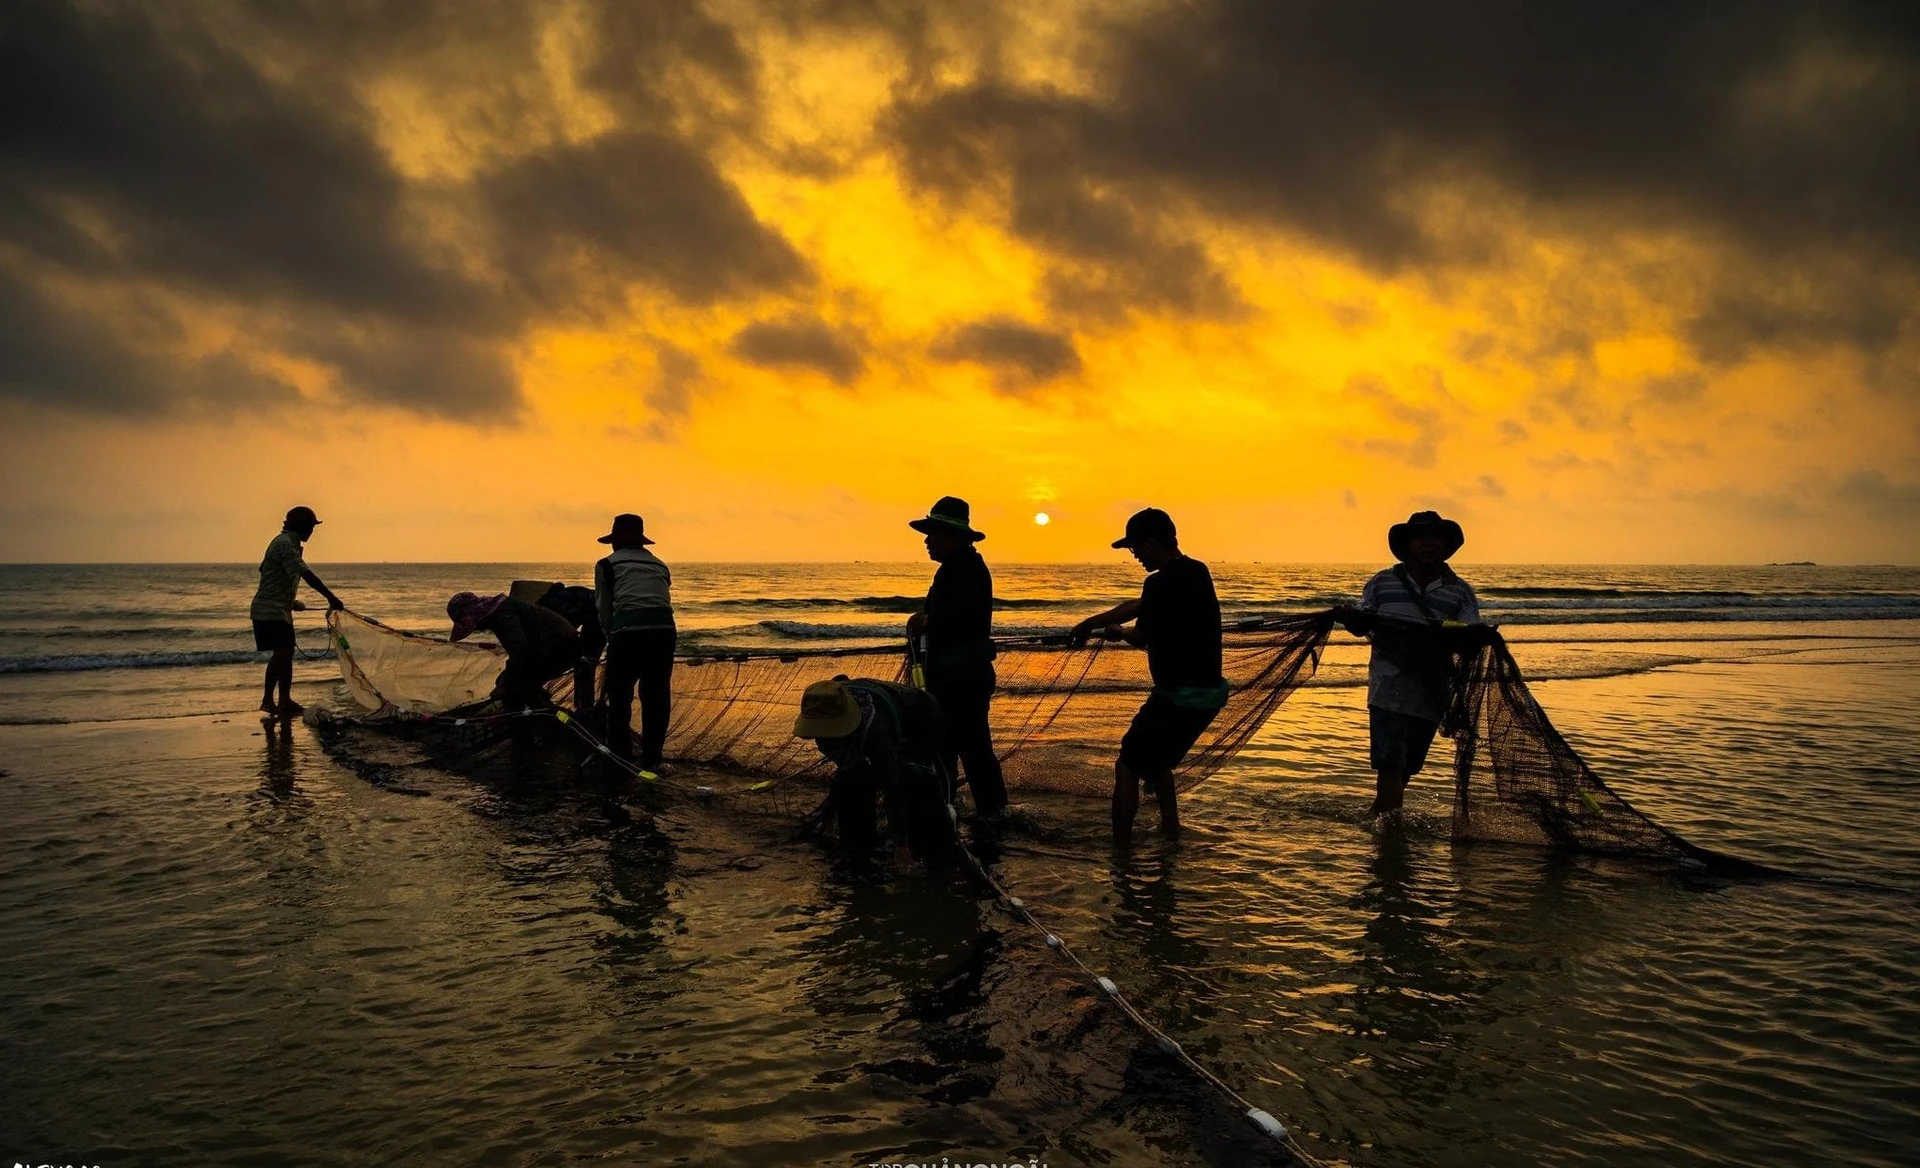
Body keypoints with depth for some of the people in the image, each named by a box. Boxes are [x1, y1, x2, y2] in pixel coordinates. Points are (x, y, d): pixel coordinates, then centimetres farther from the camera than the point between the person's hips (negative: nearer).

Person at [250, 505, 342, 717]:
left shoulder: (288, 542, 16)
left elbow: (265, 571, 27)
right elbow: (305, 573, -26)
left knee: (286, 652, 10)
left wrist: (291, 601, 29)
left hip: (280, 610, 11)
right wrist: (330, 597, -31)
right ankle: (267, 700, -14)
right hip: (270, 610, -11)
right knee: (281, 652, -17)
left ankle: (285, 701, 14)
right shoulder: (285, 543, -15)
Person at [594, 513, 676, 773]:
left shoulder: (607, 565, 15)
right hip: (664, 628, 4)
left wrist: (612, 634, 28)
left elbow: (604, 610, 13)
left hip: (628, 630, -4)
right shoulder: (659, 565, 26)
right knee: (657, 696, 14)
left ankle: (620, 760, 13)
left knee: (619, 697, 10)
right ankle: (651, 760, 19)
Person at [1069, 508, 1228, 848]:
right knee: (1157, 764, 27)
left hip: (1179, 696, -9)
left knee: (1127, 768, 2)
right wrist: (1090, 623, 26)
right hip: (1211, 691, 9)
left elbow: (1141, 637, -5)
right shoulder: (1198, 572, 9)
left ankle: (1121, 848, 3)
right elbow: (1139, 606, 19)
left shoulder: (1161, 583, -18)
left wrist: (1115, 632, 16)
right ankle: (1170, 830, 31)